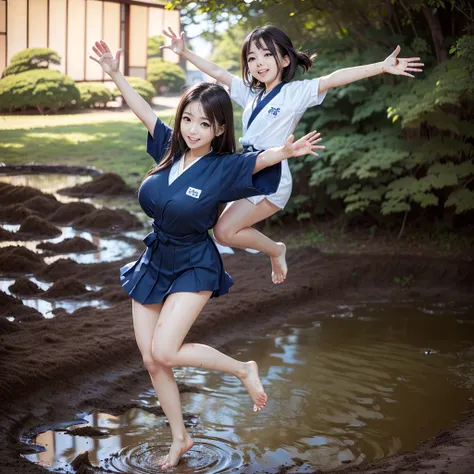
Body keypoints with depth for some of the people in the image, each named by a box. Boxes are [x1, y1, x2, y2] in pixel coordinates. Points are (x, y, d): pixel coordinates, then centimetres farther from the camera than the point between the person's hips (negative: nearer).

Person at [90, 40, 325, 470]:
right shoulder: (171, 149, -2)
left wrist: (287, 152, -52)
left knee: (164, 352, -19)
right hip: (153, 262, 6)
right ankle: (180, 439, 26)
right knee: (151, 361, 7)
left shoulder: (224, 168, -15)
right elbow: (145, 111, 9)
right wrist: (115, 74, 12)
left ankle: (244, 369, 4)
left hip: (193, 268, -6)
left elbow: (261, 159, -31)